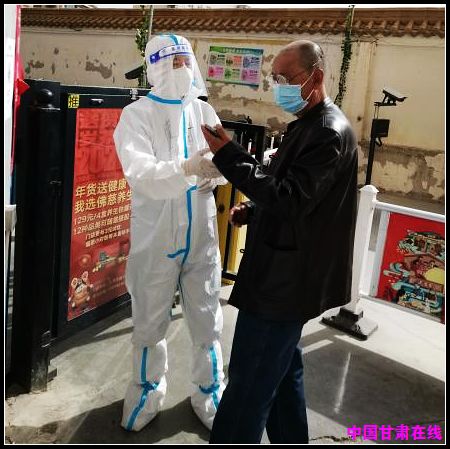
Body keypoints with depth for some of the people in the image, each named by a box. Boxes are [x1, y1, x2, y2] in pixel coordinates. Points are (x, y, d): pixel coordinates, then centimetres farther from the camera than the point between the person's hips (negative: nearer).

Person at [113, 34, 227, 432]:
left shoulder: (204, 111, 7)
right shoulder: (137, 114, -7)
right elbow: (140, 172, -23)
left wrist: (219, 169, -22)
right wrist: (186, 168, -40)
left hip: (201, 235, 3)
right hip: (155, 236, -3)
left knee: (207, 321, 12)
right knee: (150, 323, 14)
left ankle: (209, 392, 34)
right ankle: (148, 391, 37)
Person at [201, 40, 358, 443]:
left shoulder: (329, 133, -18)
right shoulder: (308, 125, 15)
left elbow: (291, 198, -25)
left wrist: (229, 156, -25)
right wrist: (253, 211, 6)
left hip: (287, 279, -11)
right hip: (287, 273, 11)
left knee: (249, 379, -1)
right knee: (282, 371, 22)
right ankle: (289, 438, 38)